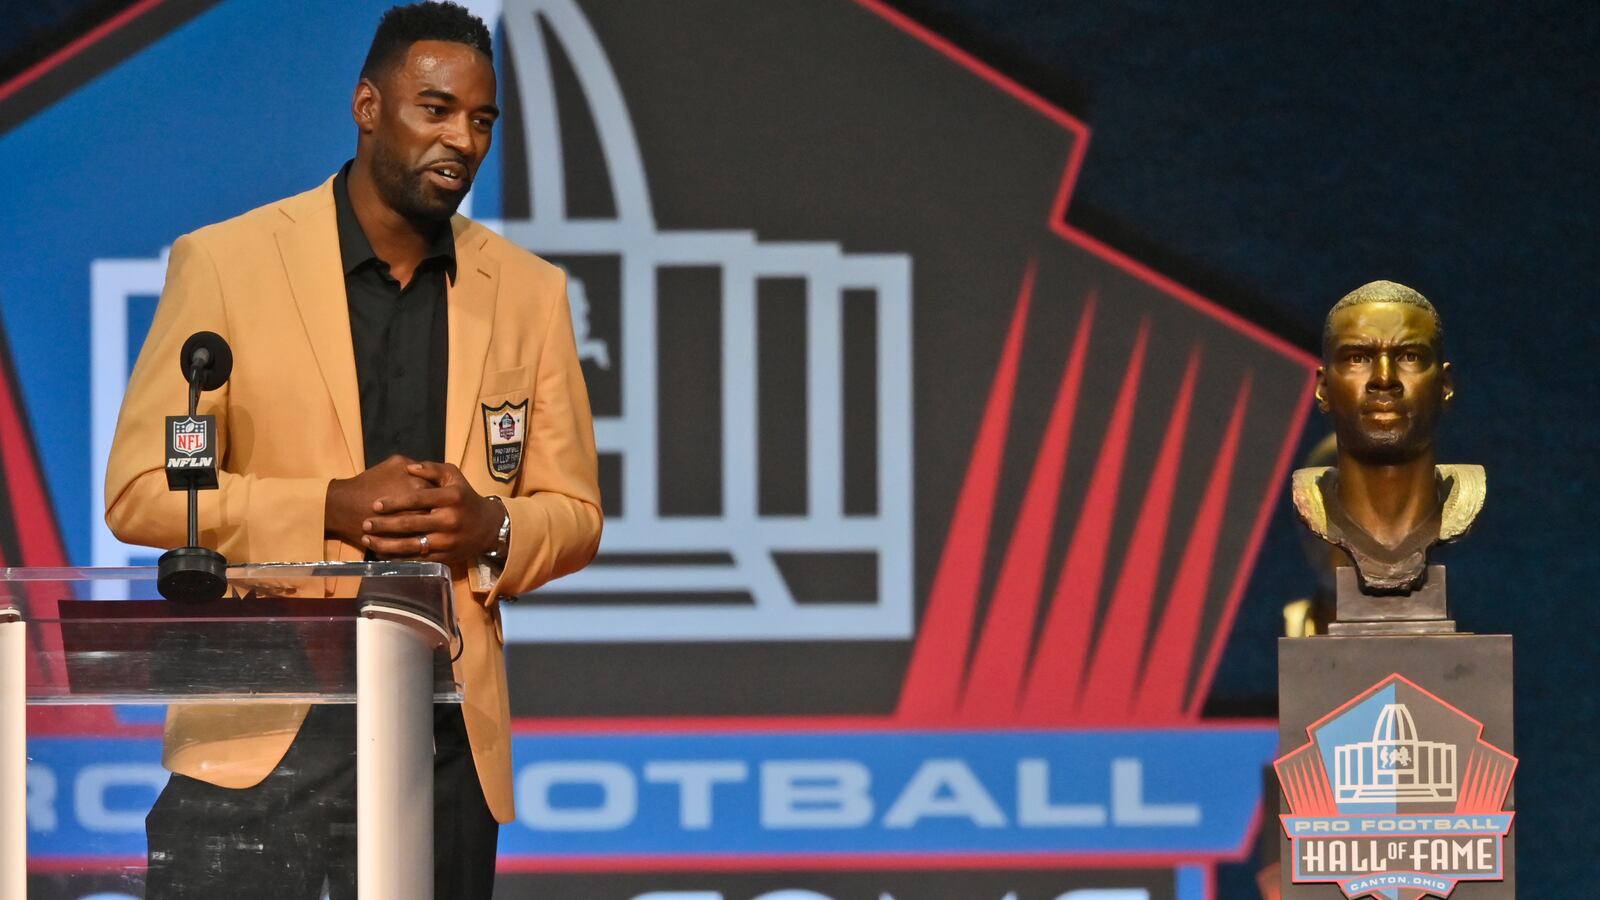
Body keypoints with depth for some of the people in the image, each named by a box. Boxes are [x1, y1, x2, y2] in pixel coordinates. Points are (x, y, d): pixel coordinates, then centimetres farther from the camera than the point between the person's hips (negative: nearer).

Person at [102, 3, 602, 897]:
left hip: (447, 735, 3)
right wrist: (331, 508, -15)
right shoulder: (225, 263, 0)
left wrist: (492, 528, -9)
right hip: (261, 733, -3)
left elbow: (575, 512, 15)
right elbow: (140, 492, -3)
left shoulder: (530, 291, 11)